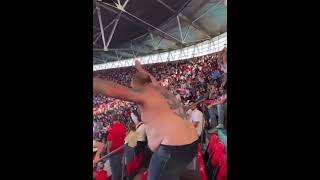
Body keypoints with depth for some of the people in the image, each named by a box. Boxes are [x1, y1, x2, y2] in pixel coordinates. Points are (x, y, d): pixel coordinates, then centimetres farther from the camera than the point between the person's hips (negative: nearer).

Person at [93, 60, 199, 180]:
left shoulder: (144, 92, -9)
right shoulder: (161, 90, 14)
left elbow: (111, 90, -19)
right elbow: (152, 79, 35)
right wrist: (141, 70, 51)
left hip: (173, 147, -9)